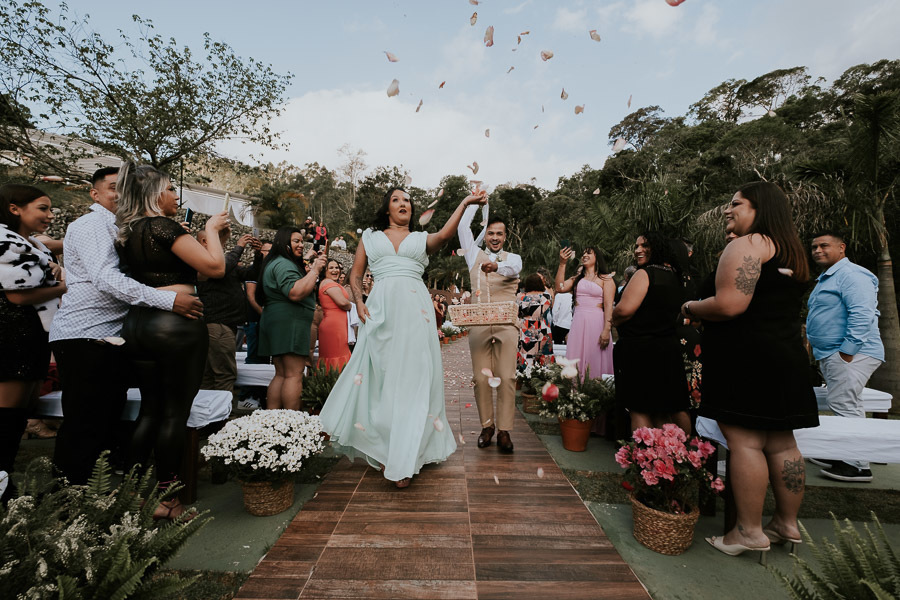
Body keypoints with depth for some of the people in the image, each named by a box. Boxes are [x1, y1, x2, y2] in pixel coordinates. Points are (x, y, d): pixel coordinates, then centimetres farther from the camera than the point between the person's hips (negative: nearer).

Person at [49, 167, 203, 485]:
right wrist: (169, 299, -32)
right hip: (85, 338, -9)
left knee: (108, 424, 13)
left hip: (111, 339, 9)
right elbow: (105, 278, -23)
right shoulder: (91, 225, -7)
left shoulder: (117, 229, 23)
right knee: (84, 429, -4)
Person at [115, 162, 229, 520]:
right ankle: (165, 499, 12)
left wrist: (211, 236, 18)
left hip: (137, 324, 9)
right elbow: (215, 267, -16)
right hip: (176, 324, -9)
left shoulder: (126, 232, 14)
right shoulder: (163, 226, -12)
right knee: (175, 412, 2)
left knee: (150, 410, 16)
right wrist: (211, 229, -1)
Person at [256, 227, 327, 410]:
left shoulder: (275, 263, 25)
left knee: (281, 374, 11)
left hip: (275, 323, 11)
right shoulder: (284, 264, -10)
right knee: (294, 375, -10)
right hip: (290, 322, -11)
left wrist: (307, 274, 21)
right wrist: (315, 270, -17)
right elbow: (295, 293, -23)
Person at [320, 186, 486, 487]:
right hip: (381, 309, 1)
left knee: (413, 377, -5)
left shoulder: (421, 239, 17)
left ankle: (403, 460, 3)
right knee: (379, 376, 2)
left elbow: (444, 235, -5)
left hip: (415, 309, -1)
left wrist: (465, 203, -15)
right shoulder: (370, 237, 20)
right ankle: (381, 448, 19)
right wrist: (359, 302, 1)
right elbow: (356, 275, 18)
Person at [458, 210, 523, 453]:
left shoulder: (513, 258, 11)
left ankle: (504, 431, 4)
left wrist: (496, 266, -34)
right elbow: (463, 227, 11)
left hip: (506, 325, -1)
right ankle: (487, 426, 15)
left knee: (506, 377, -5)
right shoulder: (474, 255, 16)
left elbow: (513, 268, -13)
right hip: (479, 324, 1)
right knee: (481, 377, 0)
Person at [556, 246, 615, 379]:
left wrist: (607, 330, -13)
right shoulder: (577, 278, 16)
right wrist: (562, 264, -1)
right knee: (576, 362, 4)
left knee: (595, 362, 1)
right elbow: (560, 288, 1)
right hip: (578, 323, 4)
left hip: (597, 323, -4)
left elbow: (608, 306, -4)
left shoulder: (606, 279, 3)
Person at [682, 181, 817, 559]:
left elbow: (730, 305, -22)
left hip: (746, 357, -10)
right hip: (786, 357, 10)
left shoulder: (747, 245, -11)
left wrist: (690, 308, -6)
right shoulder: (791, 252, 19)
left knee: (744, 442, -3)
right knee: (781, 443, 15)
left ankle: (749, 531, 5)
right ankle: (787, 524, 27)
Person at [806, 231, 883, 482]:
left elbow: (862, 316, -22)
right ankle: (843, 456, 22)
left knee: (843, 406, -10)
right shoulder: (825, 279, 21)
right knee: (846, 407, 14)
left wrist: (846, 353, -24)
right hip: (831, 355, 10)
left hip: (851, 354, -10)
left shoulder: (851, 275, -12)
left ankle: (858, 466, -2)